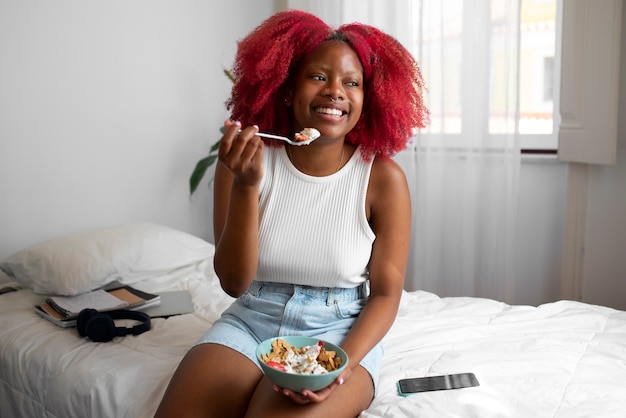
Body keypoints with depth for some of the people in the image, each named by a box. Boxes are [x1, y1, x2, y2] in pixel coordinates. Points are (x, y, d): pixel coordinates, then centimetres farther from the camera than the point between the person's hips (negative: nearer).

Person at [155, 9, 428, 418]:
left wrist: (343, 362, -21)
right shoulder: (246, 159, -5)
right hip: (250, 321, 2)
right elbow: (234, 282, -9)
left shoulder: (383, 177, -8)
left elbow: (386, 293, -4)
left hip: (341, 330, -1)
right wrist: (246, 185, -22)